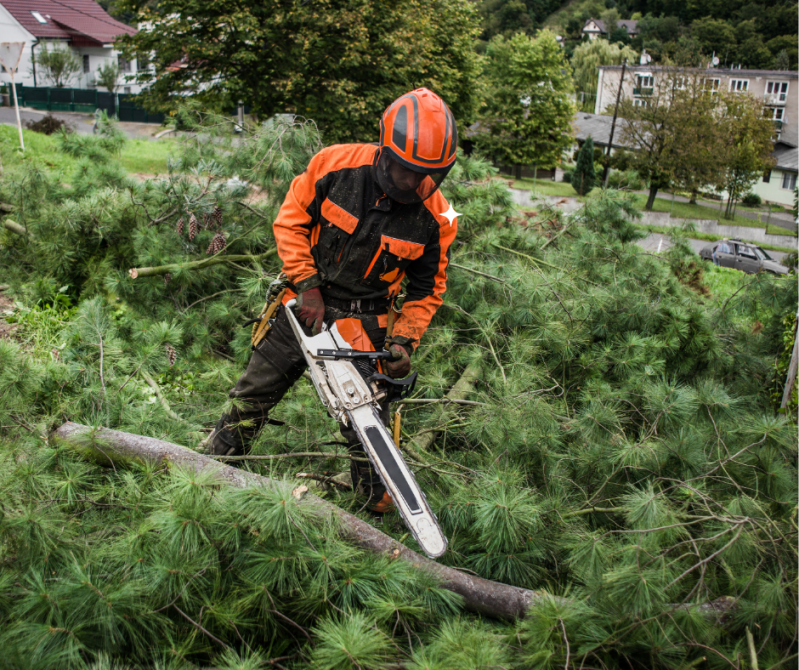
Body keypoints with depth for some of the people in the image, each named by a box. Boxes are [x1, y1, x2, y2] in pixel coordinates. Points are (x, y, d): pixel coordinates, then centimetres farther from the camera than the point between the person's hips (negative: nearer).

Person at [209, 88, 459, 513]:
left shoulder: (435, 217, -15)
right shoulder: (335, 164, -17)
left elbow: (428, 288, -1)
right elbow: (290, 222, -6)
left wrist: (404, 340, -13)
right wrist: (307, 285, -14)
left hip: (363, 323, -1)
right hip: (305, 305, 1)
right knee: (250, 398, 13)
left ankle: (379, 503, 22)